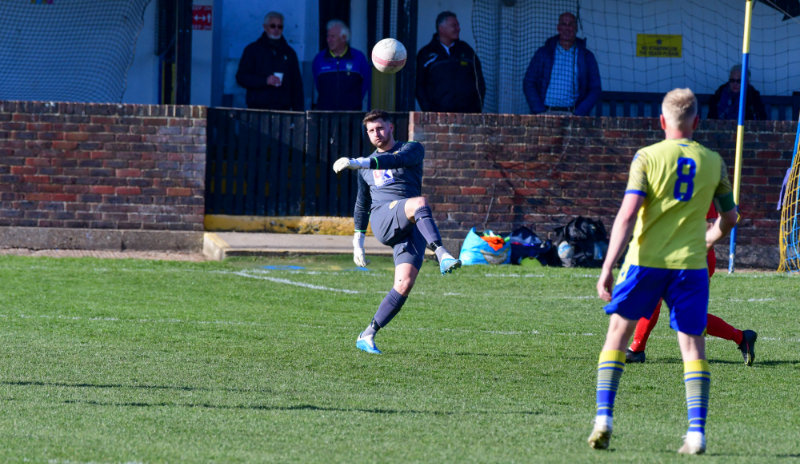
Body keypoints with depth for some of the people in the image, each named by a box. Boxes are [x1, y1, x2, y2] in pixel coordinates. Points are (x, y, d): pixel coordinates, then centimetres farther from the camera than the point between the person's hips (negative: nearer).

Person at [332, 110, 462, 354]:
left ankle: (367, 336, -7)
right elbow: (362, 204, 34)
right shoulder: (366, 167, 24)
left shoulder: (412, 149, 9)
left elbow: (398, 160, -15)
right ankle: (442, 255, -55)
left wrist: (359, 163, -26)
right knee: (419, 202, -33)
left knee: (405, 283, -16)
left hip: (412, 228, -1)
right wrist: (357, 241, 27)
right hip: (382, 220, 1)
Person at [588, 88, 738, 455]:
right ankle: (696, 431, -6)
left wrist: (608, 267, -11)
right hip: (691, 264, 1)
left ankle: (603, 418, 4)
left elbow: (628, 214, -11)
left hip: (646, 260, -1)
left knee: (619, 330, 13)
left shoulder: (647, 157, -4)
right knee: (692, 343, 5)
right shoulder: (713, 162, 6)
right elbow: (729, 217, 16)